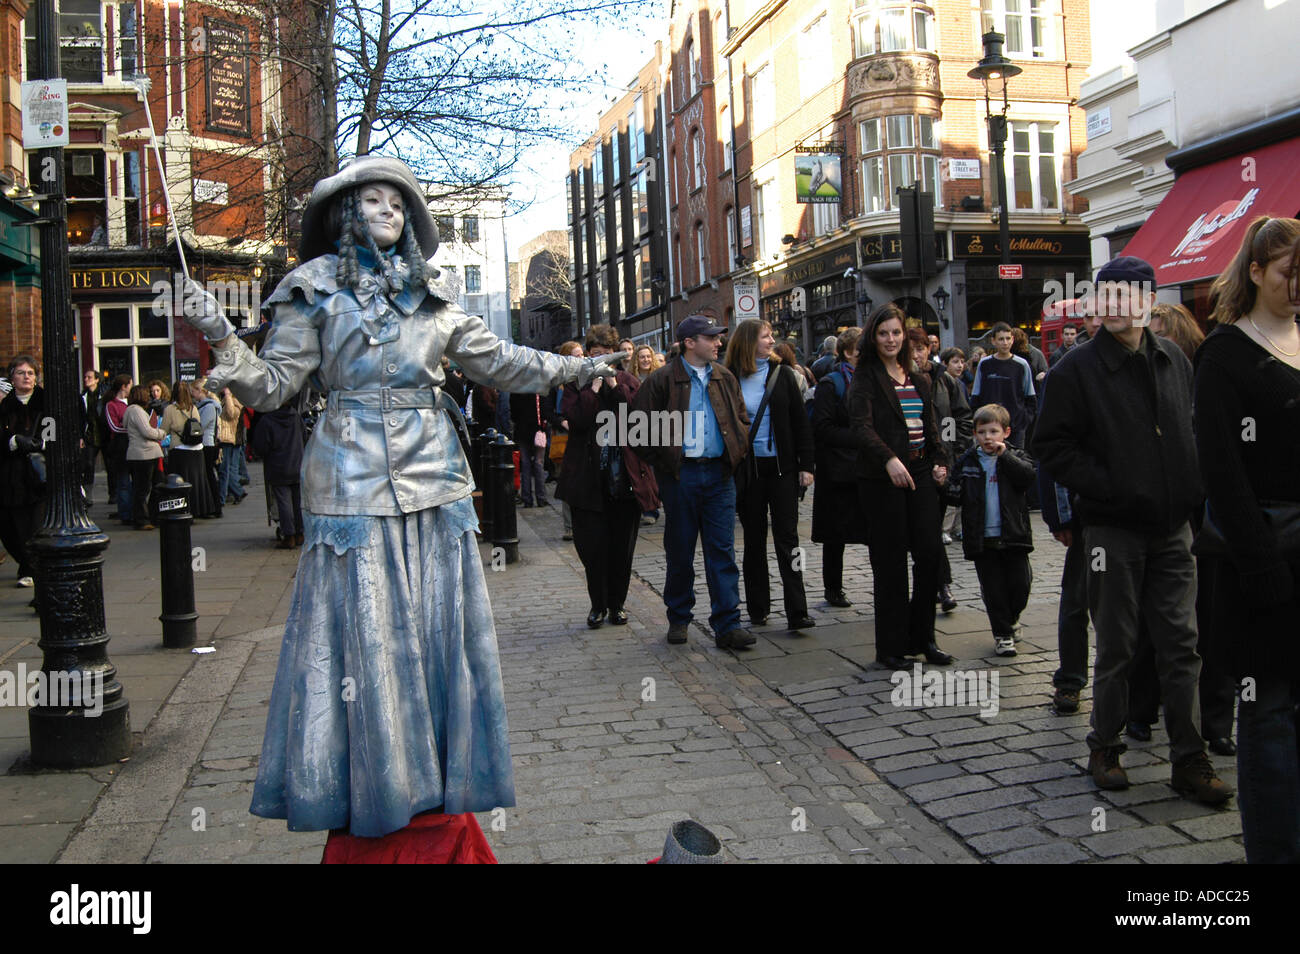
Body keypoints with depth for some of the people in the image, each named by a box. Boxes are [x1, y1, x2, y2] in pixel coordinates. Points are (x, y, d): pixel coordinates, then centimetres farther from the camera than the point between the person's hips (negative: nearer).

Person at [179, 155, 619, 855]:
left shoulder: (431, 293, 14)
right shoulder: (316, 287, 3)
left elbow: (496, 361, 20)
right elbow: (274, 384, -3)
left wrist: (572, 369, 20)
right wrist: (220, 339, -19)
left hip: (434, 479, 4)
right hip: (354, 481, -4)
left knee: (437, 631, 8)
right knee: (363, 633, 0)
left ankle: (437, 785, 22)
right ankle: (370, 797, 14)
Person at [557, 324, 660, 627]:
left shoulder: (628, 381, 8)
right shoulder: (576, 382, 3)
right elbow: (574, 418, -14)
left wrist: (615, 385, -10)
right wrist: (595, 386, -12)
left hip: (626, 477, 2)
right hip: (589, 477, -1)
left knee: (622, 545, 8)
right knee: (591, 545, 0)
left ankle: (617, 603, 22)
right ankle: (598, 605, 17)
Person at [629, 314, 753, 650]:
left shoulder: (725, 378, 11)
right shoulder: (662, 380, -3)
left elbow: (742, 420, 18)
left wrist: (738, 453, 4)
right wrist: (660, 463, -4)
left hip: (719, 473, 3)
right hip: (680, 474, -3)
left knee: (723, 550, 0)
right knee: (680, 550, 8)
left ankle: (727, 625, 3)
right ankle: (679, 619, 23)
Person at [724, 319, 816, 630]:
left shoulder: (782, 374, 5)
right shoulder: (730, 379, -1)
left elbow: (800, 422, 4)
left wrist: (806, 465, -2)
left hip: (782, 467, 1)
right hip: (748, 470, 0)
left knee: (787, 538, -2)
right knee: (754, 540, 10)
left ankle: (797, 612, -3)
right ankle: (757, 609, 19)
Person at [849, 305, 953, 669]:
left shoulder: (918, 380, 16)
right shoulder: (865, 378, -3)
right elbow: (862, 426, -16)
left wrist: (940, 461, 4)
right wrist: (889, 459, -31)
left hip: (920, 473, 6)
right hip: (882, 477, -5)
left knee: (929, 553, 1)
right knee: (891, 561, -2)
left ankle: (921, 637, 16)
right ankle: (890, 646, 8)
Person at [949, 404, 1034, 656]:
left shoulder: (1015, 457, 5)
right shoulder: (966, 462, 6)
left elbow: (1028, 477, -15)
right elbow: (956, 494, 4)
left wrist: (1004, 455, -16)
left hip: (1012, 535, 0)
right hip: (981, 538, 0)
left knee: (1020, 584, 4)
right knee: (993, 589, 5)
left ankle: (1011, 618, 33)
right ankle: (1002, 633, 18)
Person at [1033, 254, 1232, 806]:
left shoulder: (1175, 362, 9)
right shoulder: (1077, 369, -5)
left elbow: (1193, 430, 18)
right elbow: (1053, 446, -7)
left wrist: (1195, 488, 3)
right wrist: (1108, 487, -17)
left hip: (1173, 527, 4)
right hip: (1114, 528, -4)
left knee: (1181, 645, 5)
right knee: (1116, 645, 5)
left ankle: (1190, 761, 13)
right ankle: (1105, 748, 21)